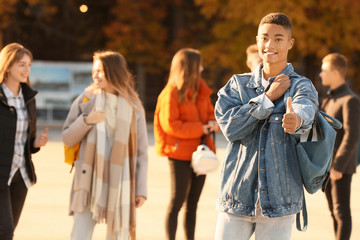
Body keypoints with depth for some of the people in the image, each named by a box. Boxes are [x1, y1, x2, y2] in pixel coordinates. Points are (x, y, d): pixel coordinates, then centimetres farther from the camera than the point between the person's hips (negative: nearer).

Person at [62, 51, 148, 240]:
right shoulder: (85, 100, 4)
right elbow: (67, 139, 7)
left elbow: (141, 151, 5)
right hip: (90, 180, 0)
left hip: (120, 181, 0)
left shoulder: (133, 106, 3)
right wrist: (86, 121, -12)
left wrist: (141, 189, 0)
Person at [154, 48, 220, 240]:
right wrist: (200, 129, -17)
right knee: (177, 202, -4)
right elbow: (170, 125, -17)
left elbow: (211, 112, 21)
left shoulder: (200, 91, 13)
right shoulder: (171, 94, -11)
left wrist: (213, 124, -3)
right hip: (180, 155, -7)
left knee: (193, 204, 11)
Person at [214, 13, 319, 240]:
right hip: (237, 196, 2)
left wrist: (297, 119, -49)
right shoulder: (237, 85, 9)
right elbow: (230, 126, -8)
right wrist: (269, 98, -9)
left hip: (279, 202, -2)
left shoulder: (302, 86, 0)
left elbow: (305, 110, -24)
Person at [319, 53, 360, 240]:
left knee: (341, 211, -7)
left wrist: (338, 165, -22)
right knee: (334, 211, 10)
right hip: (327, 166, 8)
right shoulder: (329, 100, 17)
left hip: (341, 167, -8)